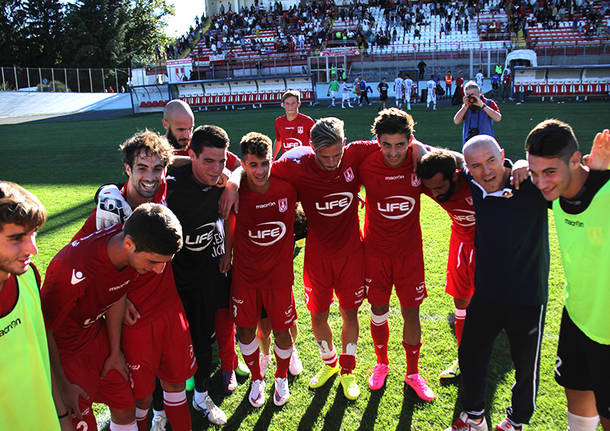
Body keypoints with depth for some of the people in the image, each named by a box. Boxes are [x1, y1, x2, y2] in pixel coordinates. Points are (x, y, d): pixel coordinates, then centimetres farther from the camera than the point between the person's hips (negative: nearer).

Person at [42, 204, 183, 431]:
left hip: (96, 334, 6)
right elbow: (44, 331, -23)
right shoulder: (74, 270, -39)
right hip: (61, 348, -6)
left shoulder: (135, 250, -19)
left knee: (126, 408, 13)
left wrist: (115, 352, 9)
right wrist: (63, 387, -11)